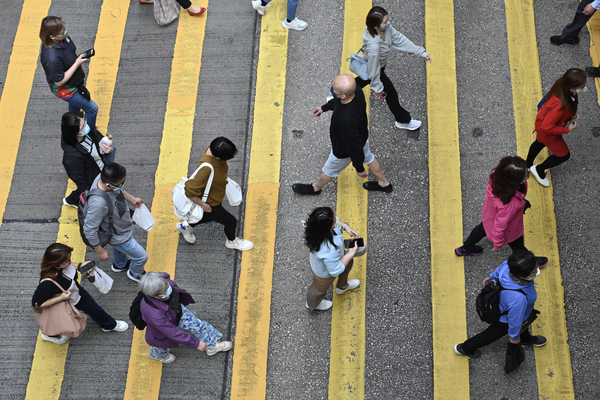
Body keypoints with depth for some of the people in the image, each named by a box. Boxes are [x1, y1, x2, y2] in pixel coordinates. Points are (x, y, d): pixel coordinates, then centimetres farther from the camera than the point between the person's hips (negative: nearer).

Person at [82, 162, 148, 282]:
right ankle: (136, 273, 49)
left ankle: (119, 265, 69)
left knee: (120, 247, 37)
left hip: (122, 225, 7)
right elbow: (89, 230, -35)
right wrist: (100, 251, -24)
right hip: (118, 236, -7)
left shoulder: (104, 177, -25)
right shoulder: (99, 203, -48)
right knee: (141, 257, 15)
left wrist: (132, 199, -2)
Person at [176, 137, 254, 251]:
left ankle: (185, 226, 54)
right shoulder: (207, 169, -45)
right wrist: (203, 205, -25)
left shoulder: (214, 149, -21)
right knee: (231, 221, 11)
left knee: (211, 216, 34)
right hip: (210, 204, -8)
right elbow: (190, 191, -38)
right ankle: (231, 241, 44)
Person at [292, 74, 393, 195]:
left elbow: (354, 146, -34)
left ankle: (316, 187, 57)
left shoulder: (346, 120, -49)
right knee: (368, 158, 34)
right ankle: (384, 183, 59)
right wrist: (324, 107, 11)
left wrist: (359, 168, -19)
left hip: (344, 152, -6)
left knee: (330, 170, 25)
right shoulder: (356, 92, -28)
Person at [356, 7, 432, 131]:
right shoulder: (373, 45, -47)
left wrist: (421, 52, -11)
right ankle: (403, 121, 36)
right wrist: (377, 88, -18)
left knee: (365, 79, 37)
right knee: (390, 93, 12)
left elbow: (400, 39, -13)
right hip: (374, 69, -8)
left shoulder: (386, 27, -27)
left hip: (381, 64, 8)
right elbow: (374, 68, -33)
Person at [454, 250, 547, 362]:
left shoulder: (508, 265, -34)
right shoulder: (518, 298, -51)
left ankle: (526, 339, 70)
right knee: (491, 335, 24)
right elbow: (515, 319, -31)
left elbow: (498, 270, -8)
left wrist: (491, 277, 16)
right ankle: (464, 348, 50)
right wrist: (514, 337, -11)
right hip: (504, 321, -6)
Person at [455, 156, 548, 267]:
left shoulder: (497, 173, -32)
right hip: (509, 232, -6)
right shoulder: (508, 204, -49)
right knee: (518, 246, 27)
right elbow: (500, 225, -31)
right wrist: (498, 243, -12)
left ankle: (466, 249, 65)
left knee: (482, 228, 38)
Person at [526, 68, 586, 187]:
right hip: (547, 133, -8)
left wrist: (573, 112, -8)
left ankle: (528, 166, 63)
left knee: (540, 143, 35)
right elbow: (547, 127, -35)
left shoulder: (563, 82, -25)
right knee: (564, 155, 15)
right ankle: (539, 170, 40)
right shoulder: (560, 106, -47)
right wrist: (567, 129, -23)